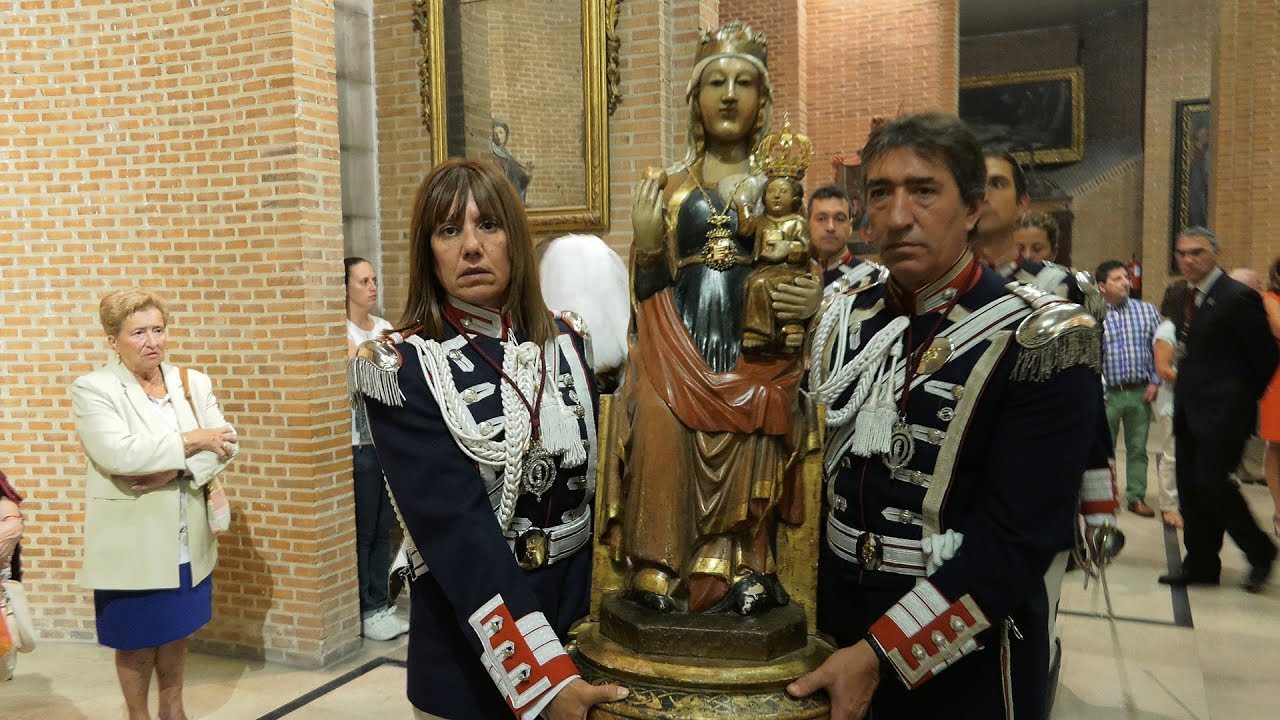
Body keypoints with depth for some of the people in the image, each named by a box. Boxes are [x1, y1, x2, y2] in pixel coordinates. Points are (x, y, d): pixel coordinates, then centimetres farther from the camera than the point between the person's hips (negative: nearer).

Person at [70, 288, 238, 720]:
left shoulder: (193, 383, 4)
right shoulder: (93, 389, -10)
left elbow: (225, 444, -5)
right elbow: (119, 455, -24)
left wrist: (176, 470, -21)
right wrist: (190, 442, -18)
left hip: (186, 542, 4)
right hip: (132, 546, -4)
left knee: (176, 632, 19)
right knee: (136, 641, 12)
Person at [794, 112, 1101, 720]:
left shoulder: (1039, 338, -15)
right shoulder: (839, 325, 1)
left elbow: (1023, 536, -20)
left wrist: (880, 654, -22)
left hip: (967, 661, -4)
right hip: (834, 628, 5)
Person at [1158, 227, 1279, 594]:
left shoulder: (1238, 297, -12)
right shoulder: (1189, 297, 12)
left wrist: (1244, 396, 0)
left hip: (1222, 412, -8)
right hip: (1189, 411, 8)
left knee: (1211, 481, -9)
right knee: (1190, 487, 10)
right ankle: (1200, 564, 21)